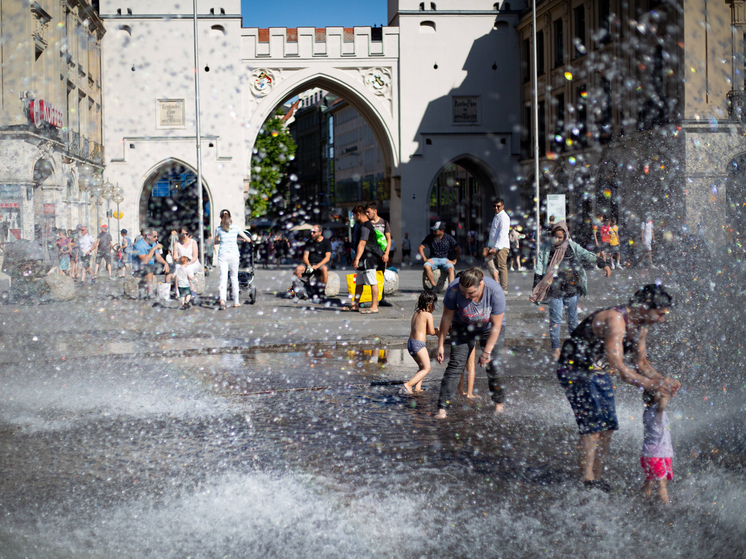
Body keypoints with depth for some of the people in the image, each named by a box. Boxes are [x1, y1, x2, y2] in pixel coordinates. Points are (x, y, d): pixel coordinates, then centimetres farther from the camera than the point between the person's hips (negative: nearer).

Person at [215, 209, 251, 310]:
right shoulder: (235, 227, 2)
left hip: (222, 254, -1)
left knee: (223, 278, -5)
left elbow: (215, 242, 18)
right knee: (234, 278, 13)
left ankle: (222, 300, -26)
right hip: (233, 254, 1)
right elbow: (248, 240, 8)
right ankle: (236, 301, 19)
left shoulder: (219, 229, 3)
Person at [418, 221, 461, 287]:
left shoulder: (448, 238, 0)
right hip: (433, 259, 1)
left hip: (444, 259, -1)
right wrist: (425, 259, -9)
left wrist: (454, 261, -6)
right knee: (426, 266, -33)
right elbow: (420, 248, 4)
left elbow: (458, 250, 5)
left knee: (451, 268, -34)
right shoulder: (430, 237, 2)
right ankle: (434, 286, -29)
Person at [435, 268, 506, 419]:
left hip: (490, 329, 0)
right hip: (463, 327, 0)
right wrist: (441, 345, -10)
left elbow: (496, 325, -22)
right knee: (455, 364, -13)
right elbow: (447, 317, -15)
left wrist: (487, 352, -18)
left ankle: (498, 403, 18)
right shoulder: (453, 289, -31)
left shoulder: (495, 291, -33)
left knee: (493, 366, -8)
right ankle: (442, 408, -15)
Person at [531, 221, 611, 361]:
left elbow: (587, 256, 6)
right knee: (555, 319, -2)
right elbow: (539, 268, 1)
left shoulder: (572, 247, 5)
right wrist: (536, 290, -3)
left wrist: (604, 264, -4)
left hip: (571, 289, 1)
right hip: (554, 290, -1)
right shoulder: (546, 248, 2)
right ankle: (555, 349, 6)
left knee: (573, 318, 7)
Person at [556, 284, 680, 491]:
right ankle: (586, 480, -12)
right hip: (575, 371, -9)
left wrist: (662, 380, -9)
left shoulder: (640, 325, 0)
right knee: (593, 424, -16)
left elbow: (641, 362, 9)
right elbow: (618, 367, -33)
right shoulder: (615, 320, -30)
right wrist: (651, 385, -32)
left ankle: (596, 478, 13)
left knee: (608, 426, 5)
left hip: (600, 372, 9)